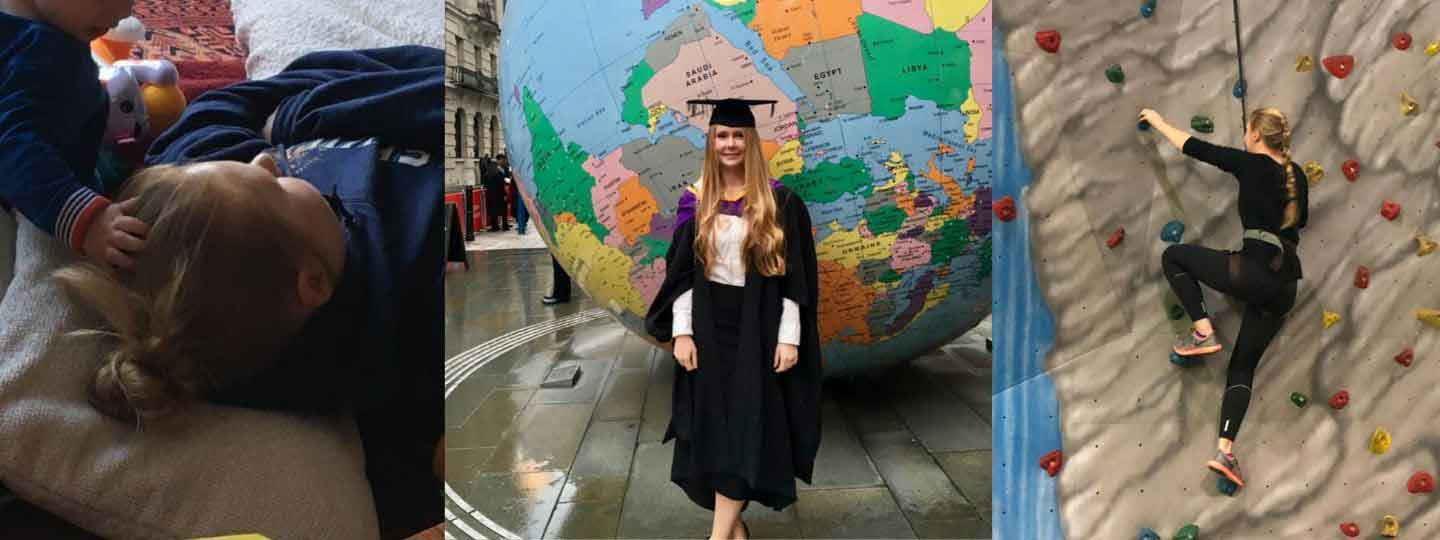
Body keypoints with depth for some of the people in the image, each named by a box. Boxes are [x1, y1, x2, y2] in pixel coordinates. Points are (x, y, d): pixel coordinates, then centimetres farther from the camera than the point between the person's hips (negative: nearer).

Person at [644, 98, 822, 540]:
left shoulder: (778, 202, -3)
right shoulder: (696, 201, 4)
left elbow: (792, 276, -4)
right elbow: (680, 272, 3)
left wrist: (789, 337, -10)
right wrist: (681, 331, -5)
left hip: (758, 329, -3)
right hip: (707, 327, 3)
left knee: (744, 427, -5)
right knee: (713, 427, 7)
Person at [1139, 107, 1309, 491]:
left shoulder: (1250, 164, -2)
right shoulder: (1296, 175, 17)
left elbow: (1194, 147, 5)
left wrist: (1157, 121, 17)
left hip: (1254, 272, -7)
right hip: (1284, 286, 7)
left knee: (1173, 256, 14)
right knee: (1243, 365, 11)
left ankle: (1204, 333, 4)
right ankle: (1225, 450, 0)